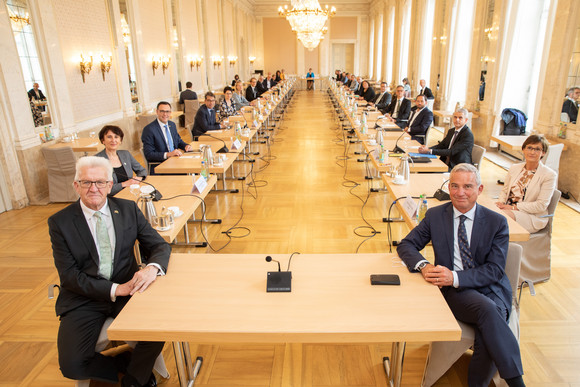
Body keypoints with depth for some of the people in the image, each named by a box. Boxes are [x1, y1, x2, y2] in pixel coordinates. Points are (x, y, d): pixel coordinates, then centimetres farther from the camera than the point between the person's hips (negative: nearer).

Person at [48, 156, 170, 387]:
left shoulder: (128, 210, 2)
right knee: (72, 365, -20)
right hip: (84, 299, -1)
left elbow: (160, 245, 1)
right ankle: (127, 364, 10)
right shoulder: (59, 222, -3)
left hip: (127, 289, 1)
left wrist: (152, 268, -23)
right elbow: (69, 275, -6)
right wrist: (114, 289, -19)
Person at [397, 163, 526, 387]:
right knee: (487, 309, -32)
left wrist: (455, 277, -22)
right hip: (455, 293, 0)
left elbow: (495, 270, -6)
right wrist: (423, 266, -18)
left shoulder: (497, 222, 1)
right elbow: (406, 245, 4)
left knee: (487, 337, -29)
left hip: (491, 290, 1)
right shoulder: (435, 215, 4)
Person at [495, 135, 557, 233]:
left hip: (532, 216, -5)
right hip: (508, 209, 5)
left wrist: (514, 207, -18)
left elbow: (541, 205, -11)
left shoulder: (550, 175, -4)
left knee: (502, 215, -36)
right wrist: (500, 203, -8)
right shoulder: (514, 168, 12)